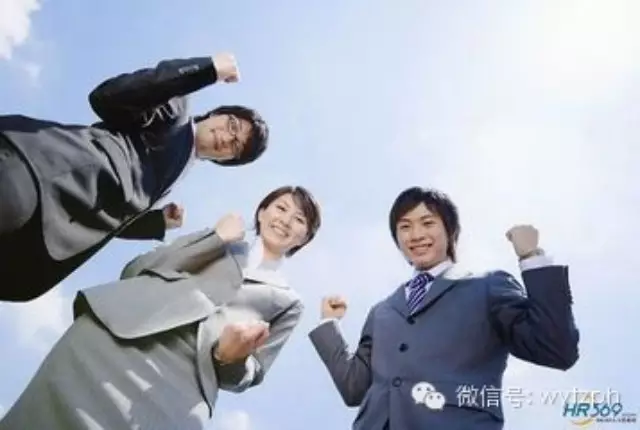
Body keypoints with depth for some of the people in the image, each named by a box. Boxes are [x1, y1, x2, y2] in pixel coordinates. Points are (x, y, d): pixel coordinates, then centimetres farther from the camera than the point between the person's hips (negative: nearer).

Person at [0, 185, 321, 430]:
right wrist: (217, 238, 5)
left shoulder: (287, 301, 23)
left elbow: (247, 375, 15)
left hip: (180, 386, -1)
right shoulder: (217, 240, 25)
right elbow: (133, 271, 11)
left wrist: (231, 357, -10)